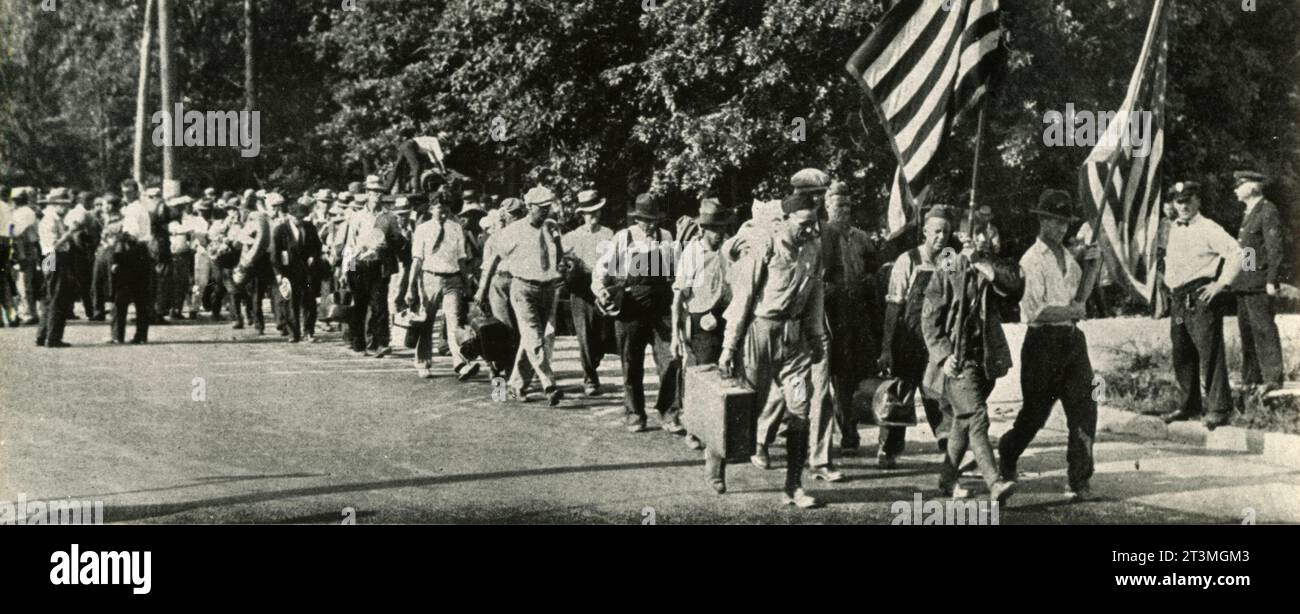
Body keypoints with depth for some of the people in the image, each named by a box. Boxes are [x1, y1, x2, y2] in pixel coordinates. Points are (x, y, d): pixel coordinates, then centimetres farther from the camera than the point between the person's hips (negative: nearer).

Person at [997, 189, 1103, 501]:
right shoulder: (1032, 260, -10)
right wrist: (1072, 311, -11)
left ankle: (1080, 481, 1)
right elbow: (1034, 310, -18)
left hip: (1072, 340, 7)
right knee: (1035, 412, 2)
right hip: (1043, 342, -7)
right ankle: (1005, 457, 29)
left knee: (1084, 410, -2)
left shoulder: (1065, 255, 15)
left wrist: (1086, 257, 17)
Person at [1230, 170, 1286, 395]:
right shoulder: (1249, 213, 19)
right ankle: (1251, 378, 16)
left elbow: (1275, 248, -14)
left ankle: (1272, 377, -12)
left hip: (1259, 281, -9)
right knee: (1247, 329, 11)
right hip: (1244, 282, 9)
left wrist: (1271, 280, -18)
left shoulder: (1268, 211, -9)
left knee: (1263, 328, -11)